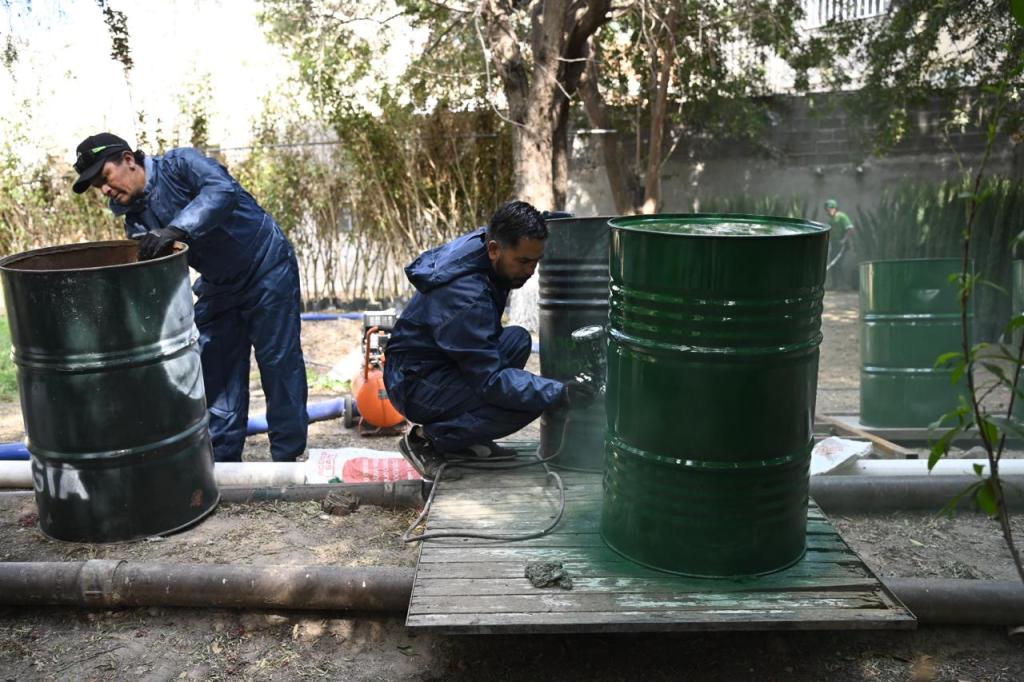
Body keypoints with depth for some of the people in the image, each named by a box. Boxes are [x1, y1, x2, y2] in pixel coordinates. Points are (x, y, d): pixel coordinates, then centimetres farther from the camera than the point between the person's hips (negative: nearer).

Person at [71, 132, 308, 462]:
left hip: (267, 271, -7)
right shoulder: (135, 218, 1)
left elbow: (224, 191, -40)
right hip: (218, 287, 8)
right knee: (215, 370, 8)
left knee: (279, 364, -2)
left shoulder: (180, 164, -19)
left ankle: (288, 457, 10)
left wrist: (175, 231, -50)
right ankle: (222, 458, 20)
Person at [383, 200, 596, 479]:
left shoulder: (482, 239, -5)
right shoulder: (466, 297, -31)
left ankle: (465, 440, 6)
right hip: (415, 383, -10)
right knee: (527, 403, -22)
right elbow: (491, 381, -29)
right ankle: (427, 438, -5)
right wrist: (560, 393, -33)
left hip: (440, 364, 10)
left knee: (517, 340, -1)